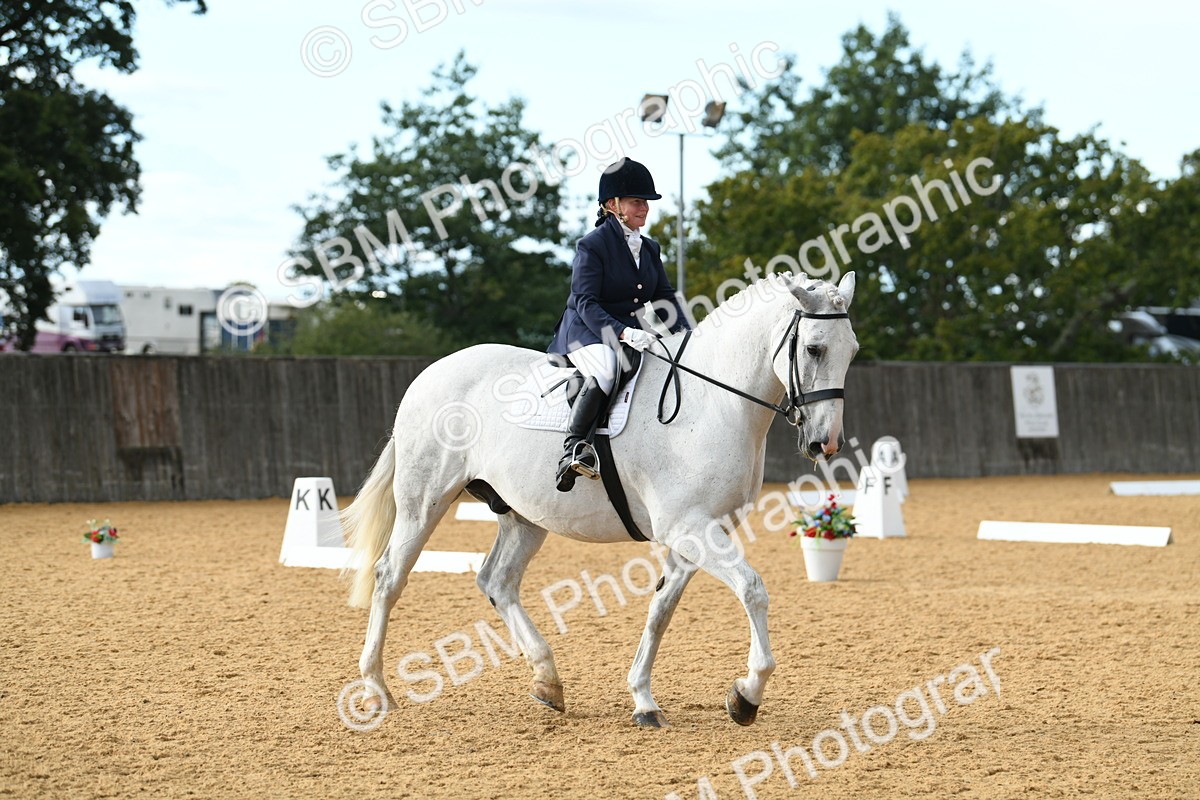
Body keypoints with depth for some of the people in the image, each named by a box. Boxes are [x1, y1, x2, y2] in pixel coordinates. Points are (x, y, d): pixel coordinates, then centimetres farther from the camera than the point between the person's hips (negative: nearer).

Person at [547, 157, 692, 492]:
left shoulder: (650, 249, 15)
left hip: (633, 335, 7)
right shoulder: (593, 245, -8)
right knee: (606, 369, -39)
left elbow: (665, 298, 12)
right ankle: (574, 448, -38)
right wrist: (622, 332, -31)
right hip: (586, 334, -7)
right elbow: (586, 303, -16)